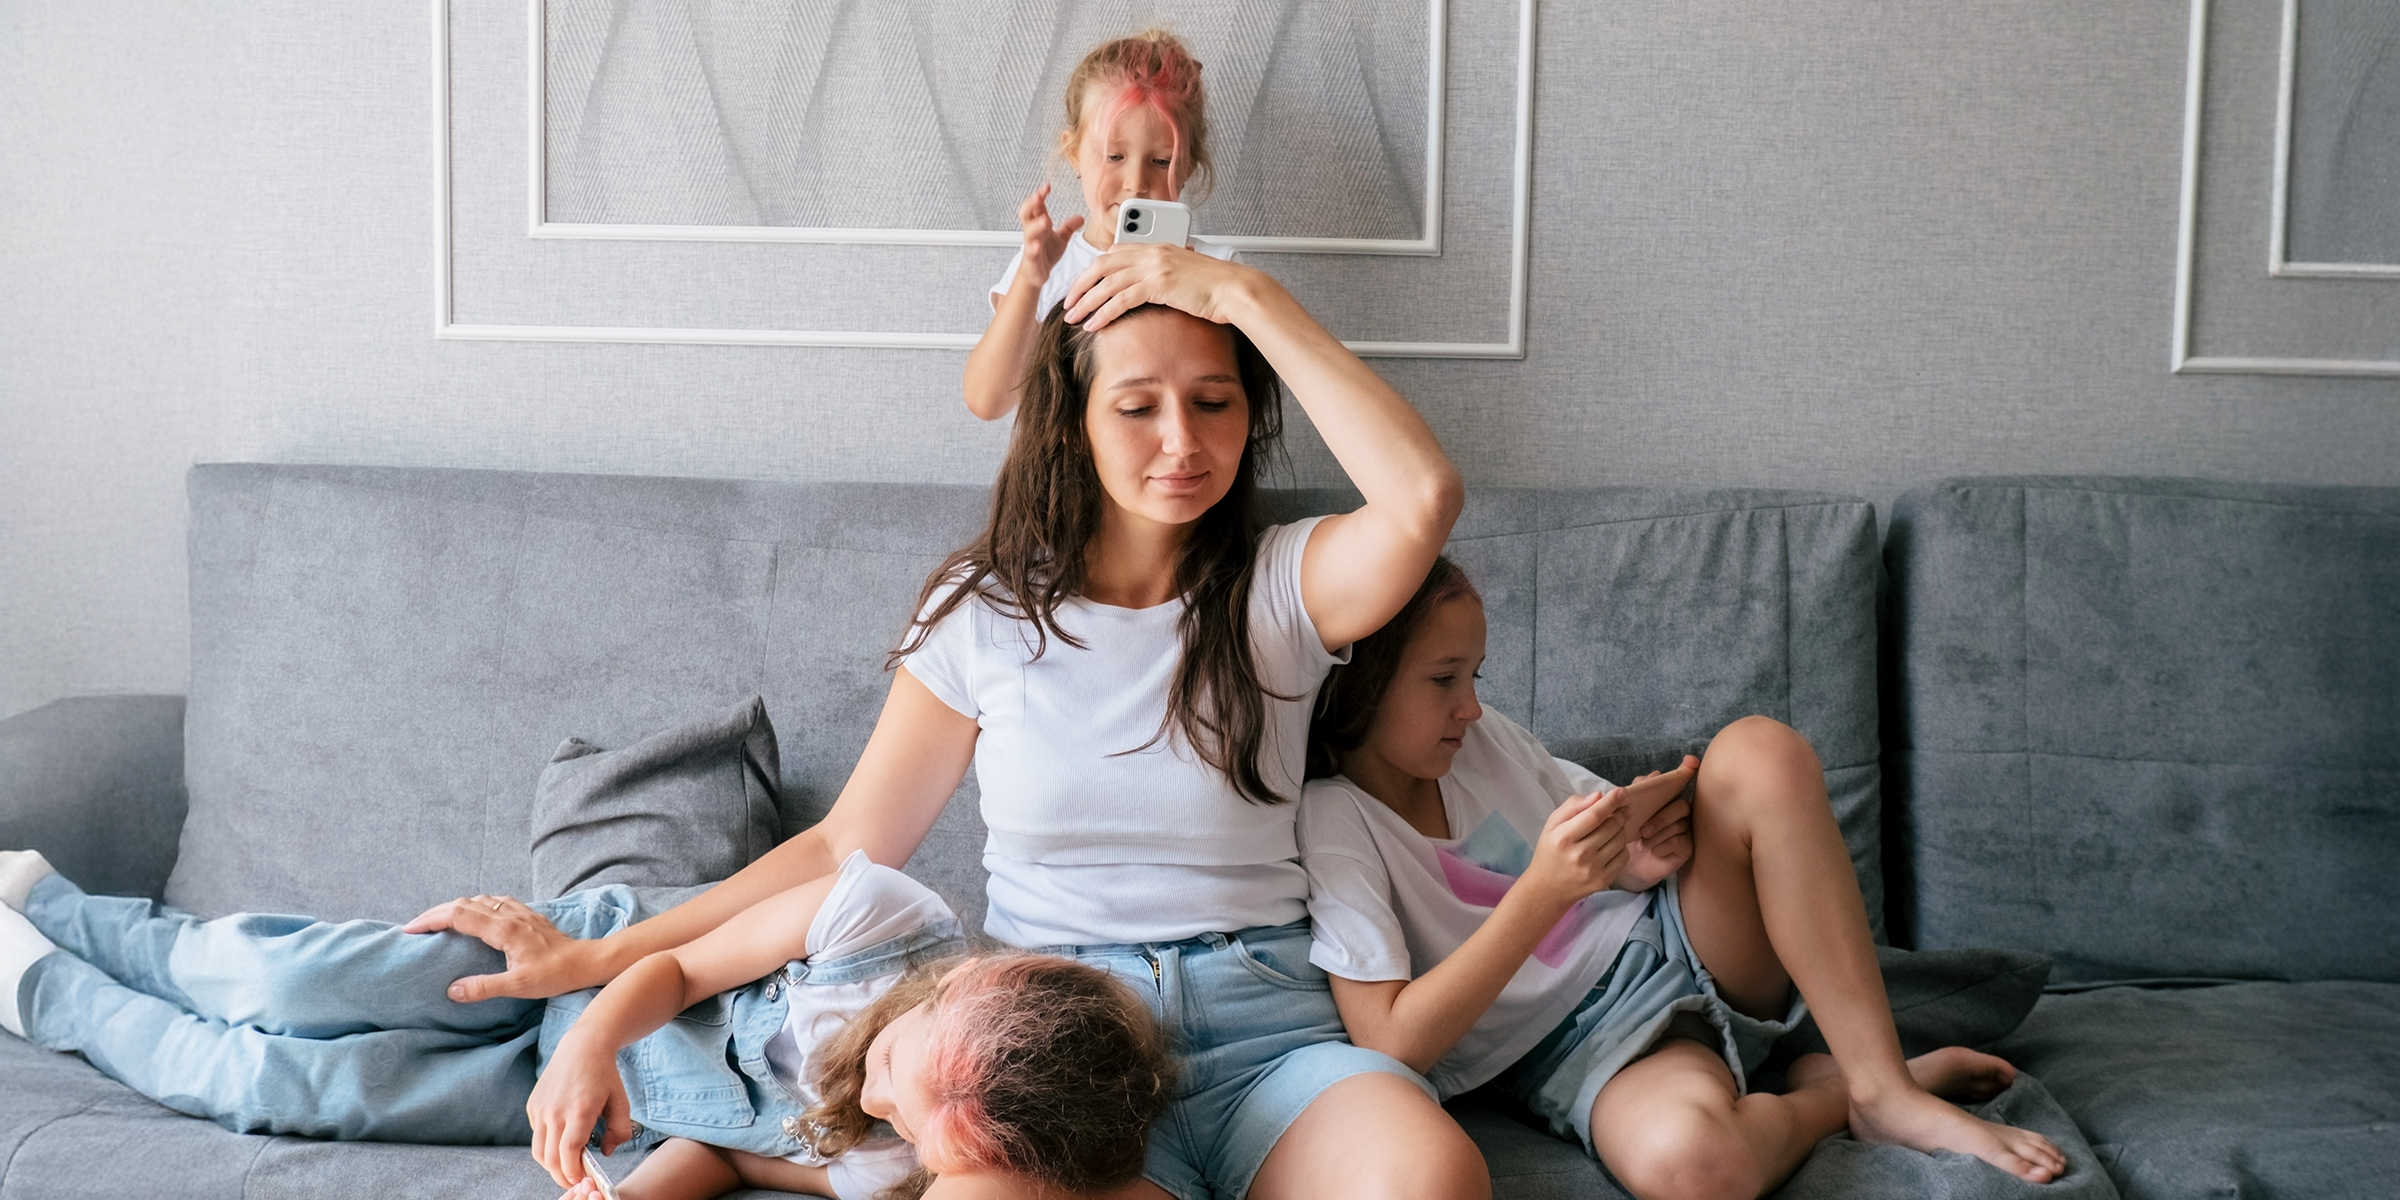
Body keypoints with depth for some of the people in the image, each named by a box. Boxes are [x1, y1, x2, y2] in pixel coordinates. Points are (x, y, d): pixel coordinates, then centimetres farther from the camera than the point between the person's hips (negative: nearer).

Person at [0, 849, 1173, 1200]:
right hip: (597, 955, 0)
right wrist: (592, 1043, -33)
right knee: (264, 985, -6)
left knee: (259, 1084, -4)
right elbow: (684, 963, -16)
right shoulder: (889, 916, -32)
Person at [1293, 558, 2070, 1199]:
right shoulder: (1331, 824, -14)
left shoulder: (1481, 740, 5)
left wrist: (1644, 850, -9)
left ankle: (1882, 1084, -16)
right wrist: (1543, 889, -26)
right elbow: (1393, 1043, -22)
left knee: (1759, 752, -19)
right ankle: (1828, 1096, -7)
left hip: (1670, 944, 7)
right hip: (1580, 1048, -6)